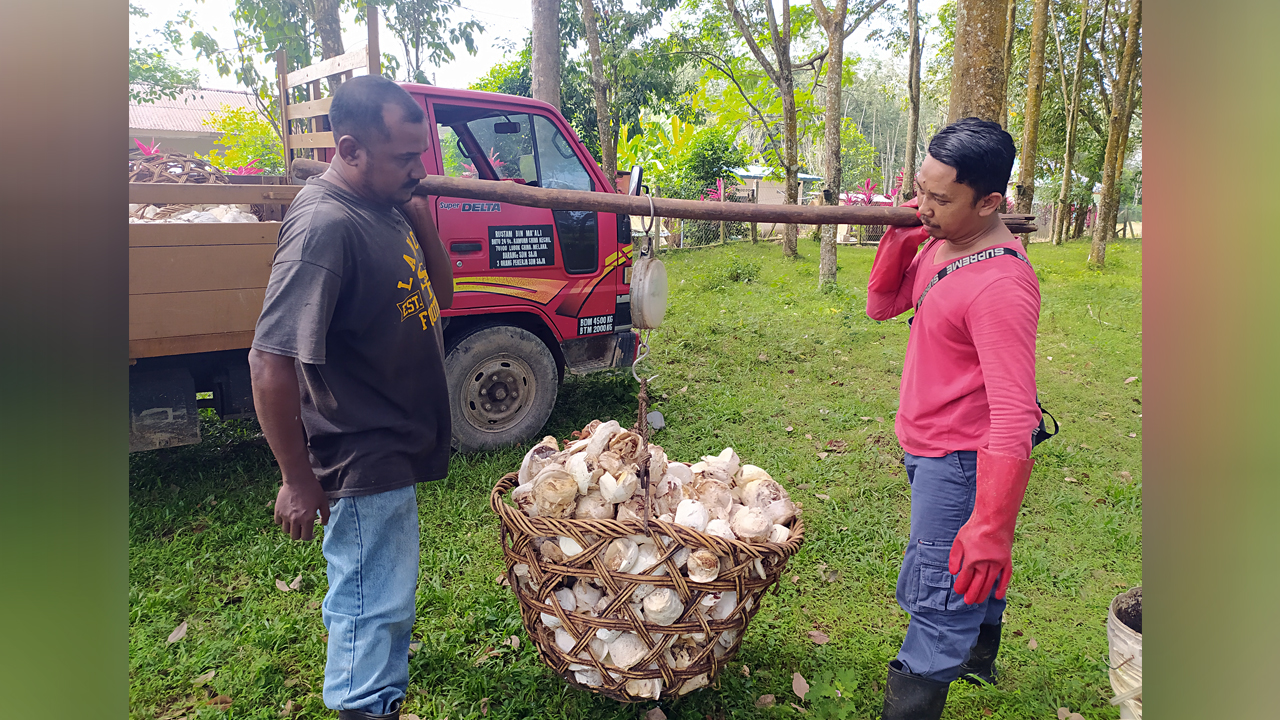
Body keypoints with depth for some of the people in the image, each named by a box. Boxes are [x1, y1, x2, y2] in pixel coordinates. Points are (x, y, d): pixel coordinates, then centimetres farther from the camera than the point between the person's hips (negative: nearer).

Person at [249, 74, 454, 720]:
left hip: (394, 444, 9)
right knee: (377, 599, 6)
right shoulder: (326, 224, -26)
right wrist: (299, 480, -21)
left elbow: (439, 296, 11)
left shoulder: (385, 206, 2)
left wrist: (420, 216, -6)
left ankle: (354, 646, 52)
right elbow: (270, 361, -28)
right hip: (365, 459, -9)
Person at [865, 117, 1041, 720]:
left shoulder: (1002, 285, -30)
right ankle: (979, 657, 54)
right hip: (929, 447, 10)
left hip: (959, 460, -10)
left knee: (937, 604, -3)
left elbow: (1014, 417, -33)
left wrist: (990, 529, -36)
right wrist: (899, 237, -11)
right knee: (969, 573, 30)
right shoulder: (940, 242, -2)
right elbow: (881, 306, 7)